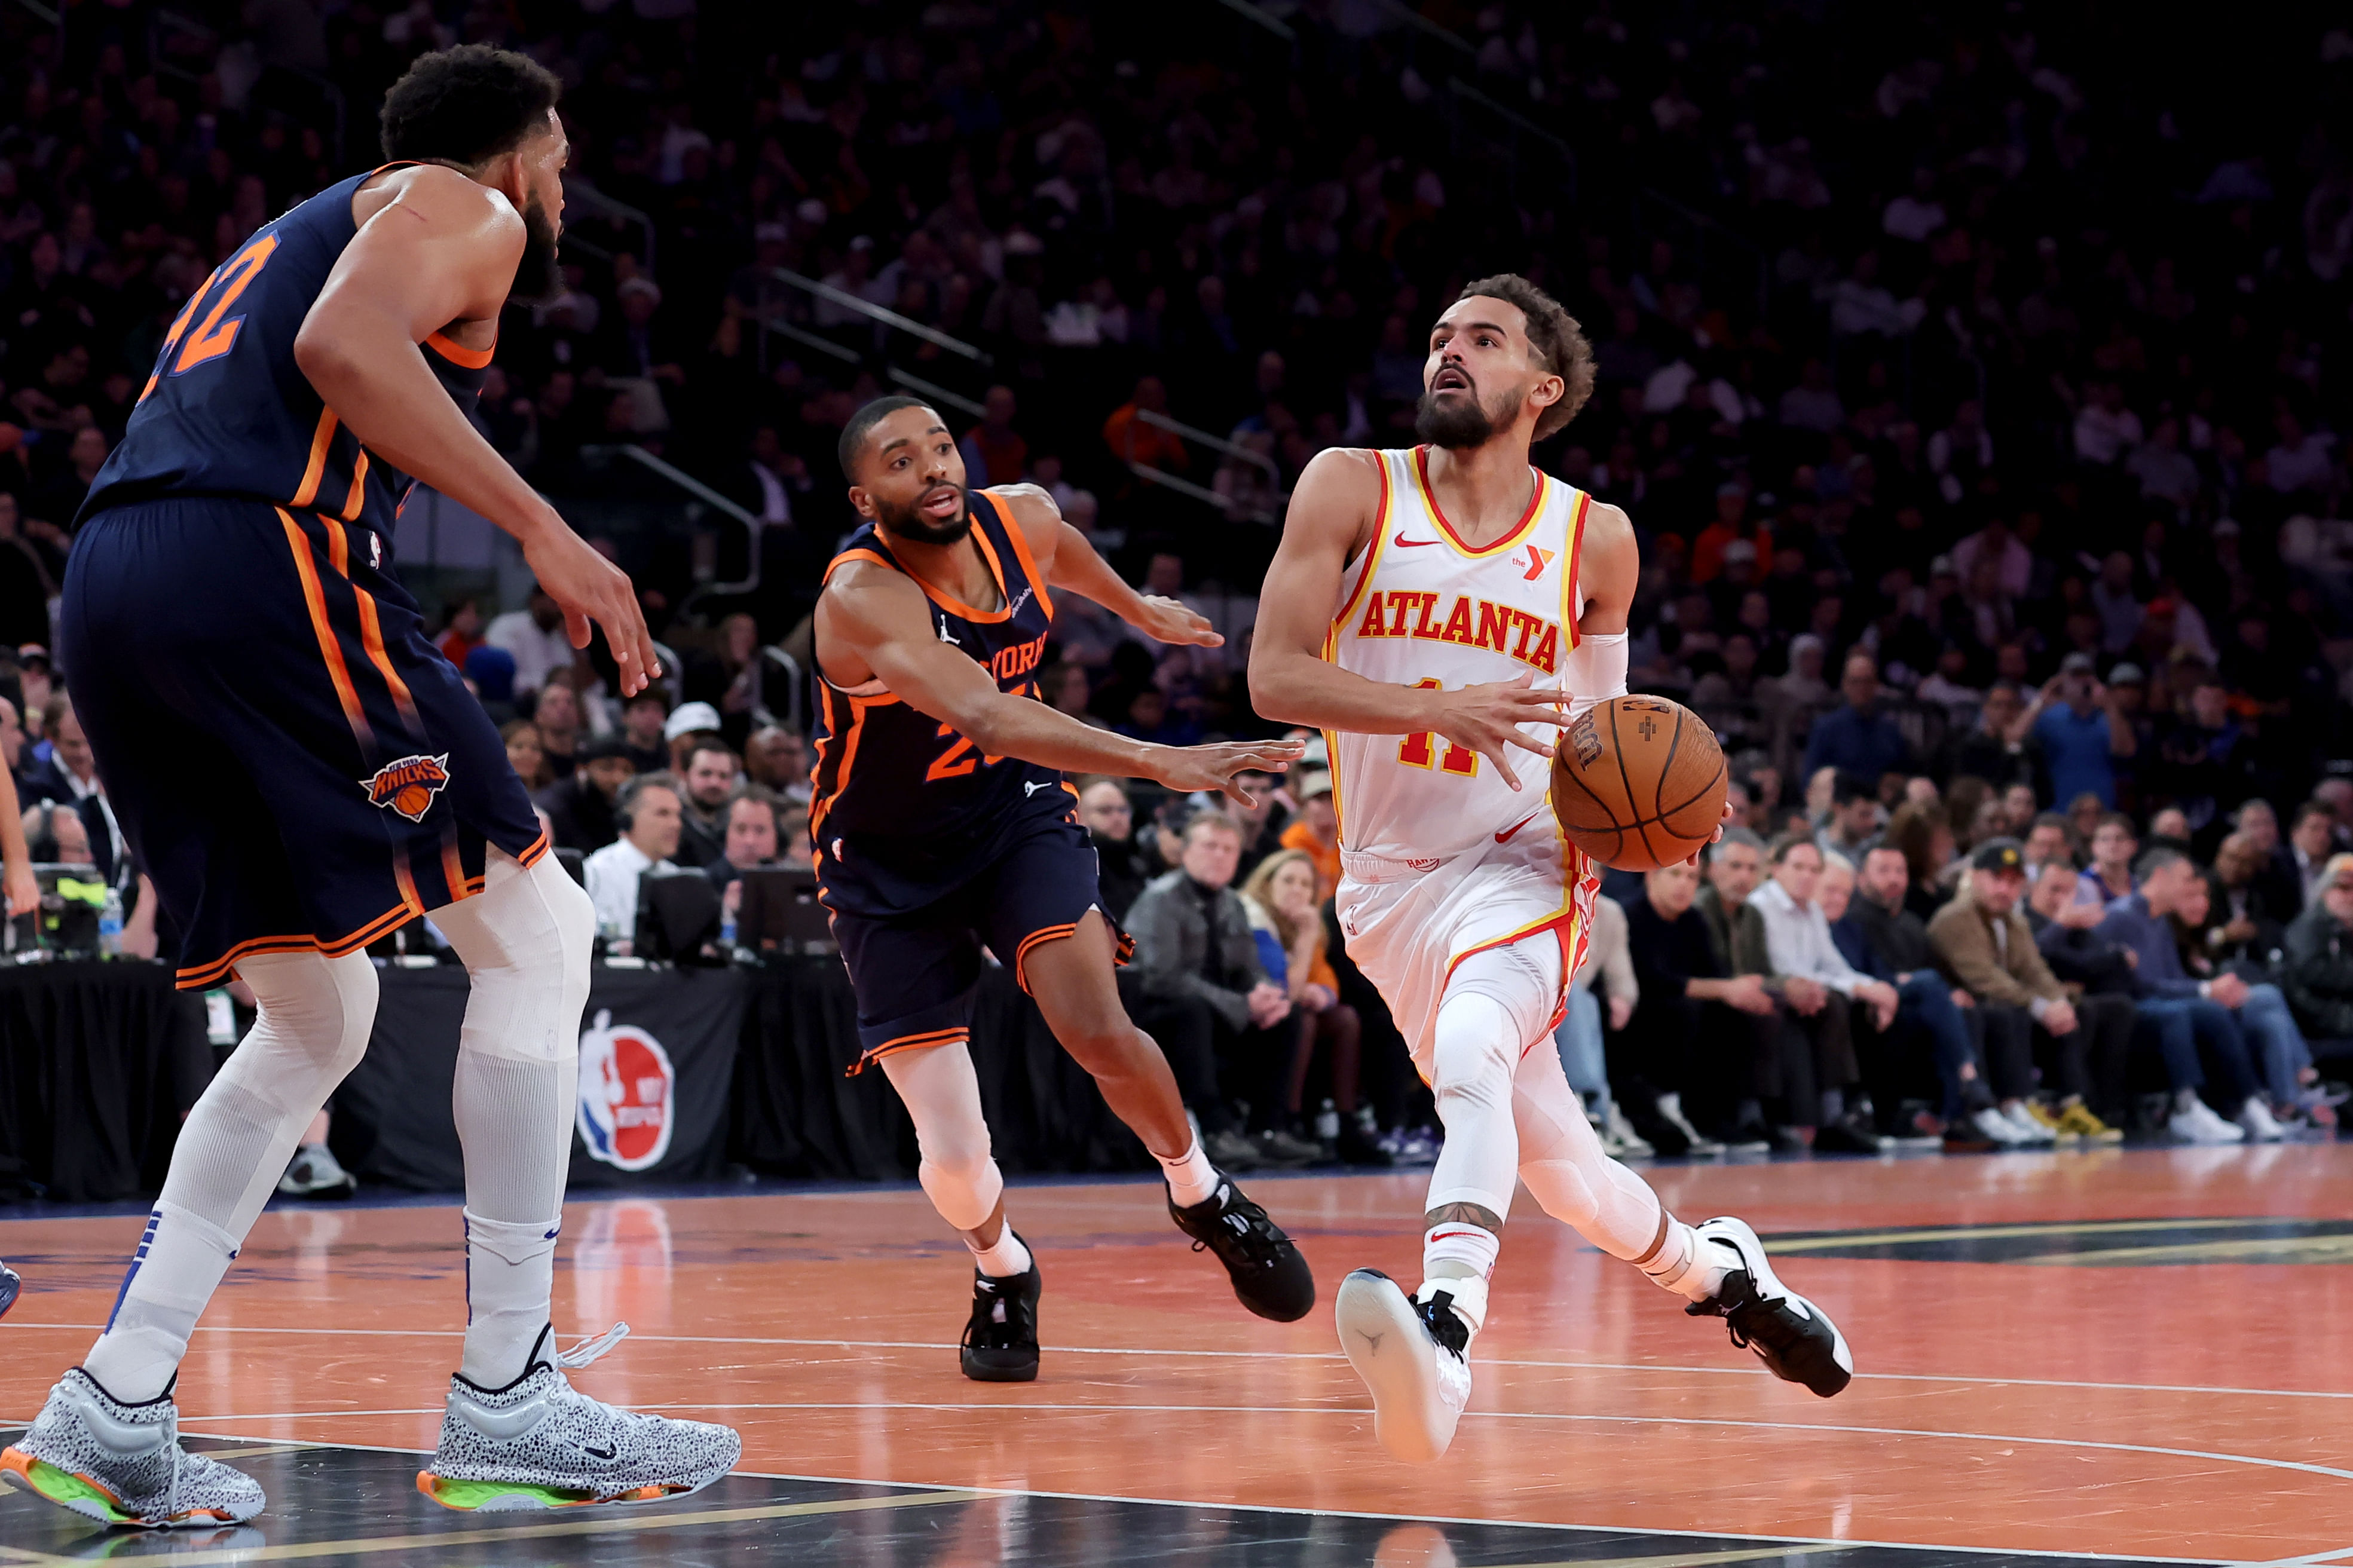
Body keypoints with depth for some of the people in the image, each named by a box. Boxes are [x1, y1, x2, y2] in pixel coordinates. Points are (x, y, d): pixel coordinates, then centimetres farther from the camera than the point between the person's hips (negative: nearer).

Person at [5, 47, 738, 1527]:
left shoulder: (290, 235, 36)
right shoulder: (464, 209, 9)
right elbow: (344, 348, -13)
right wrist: (543, 529, -13)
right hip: (261, 558, -9)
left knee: (318, 1020, 17)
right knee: (532, 935, 0)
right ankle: (506, 1403, -3)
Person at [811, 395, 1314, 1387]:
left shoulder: (1022, 521, -11)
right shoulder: (861, 598, -31)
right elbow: (983, 716, -47)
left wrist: (1136, 608, 36)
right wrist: (1164, 764, -57)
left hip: (1014, 812, 3)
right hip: (890, 862, -3)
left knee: (1099, 1031, -22)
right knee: (955, 1160, -9)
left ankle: (1203, 1197, 8)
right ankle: (1000, 1270, 27)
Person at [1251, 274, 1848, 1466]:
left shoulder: (1594, 540, 4)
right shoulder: (1353, 491, -1)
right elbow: (1274, 677, -9)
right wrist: (1436, 708, -23)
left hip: (1521, 867, -2)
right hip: (1389, 885, 2)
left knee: (1471, 1056, -34)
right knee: (1558, 1171, 10)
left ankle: (1443, 1338, -53)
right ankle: (1715, 1270, 39)